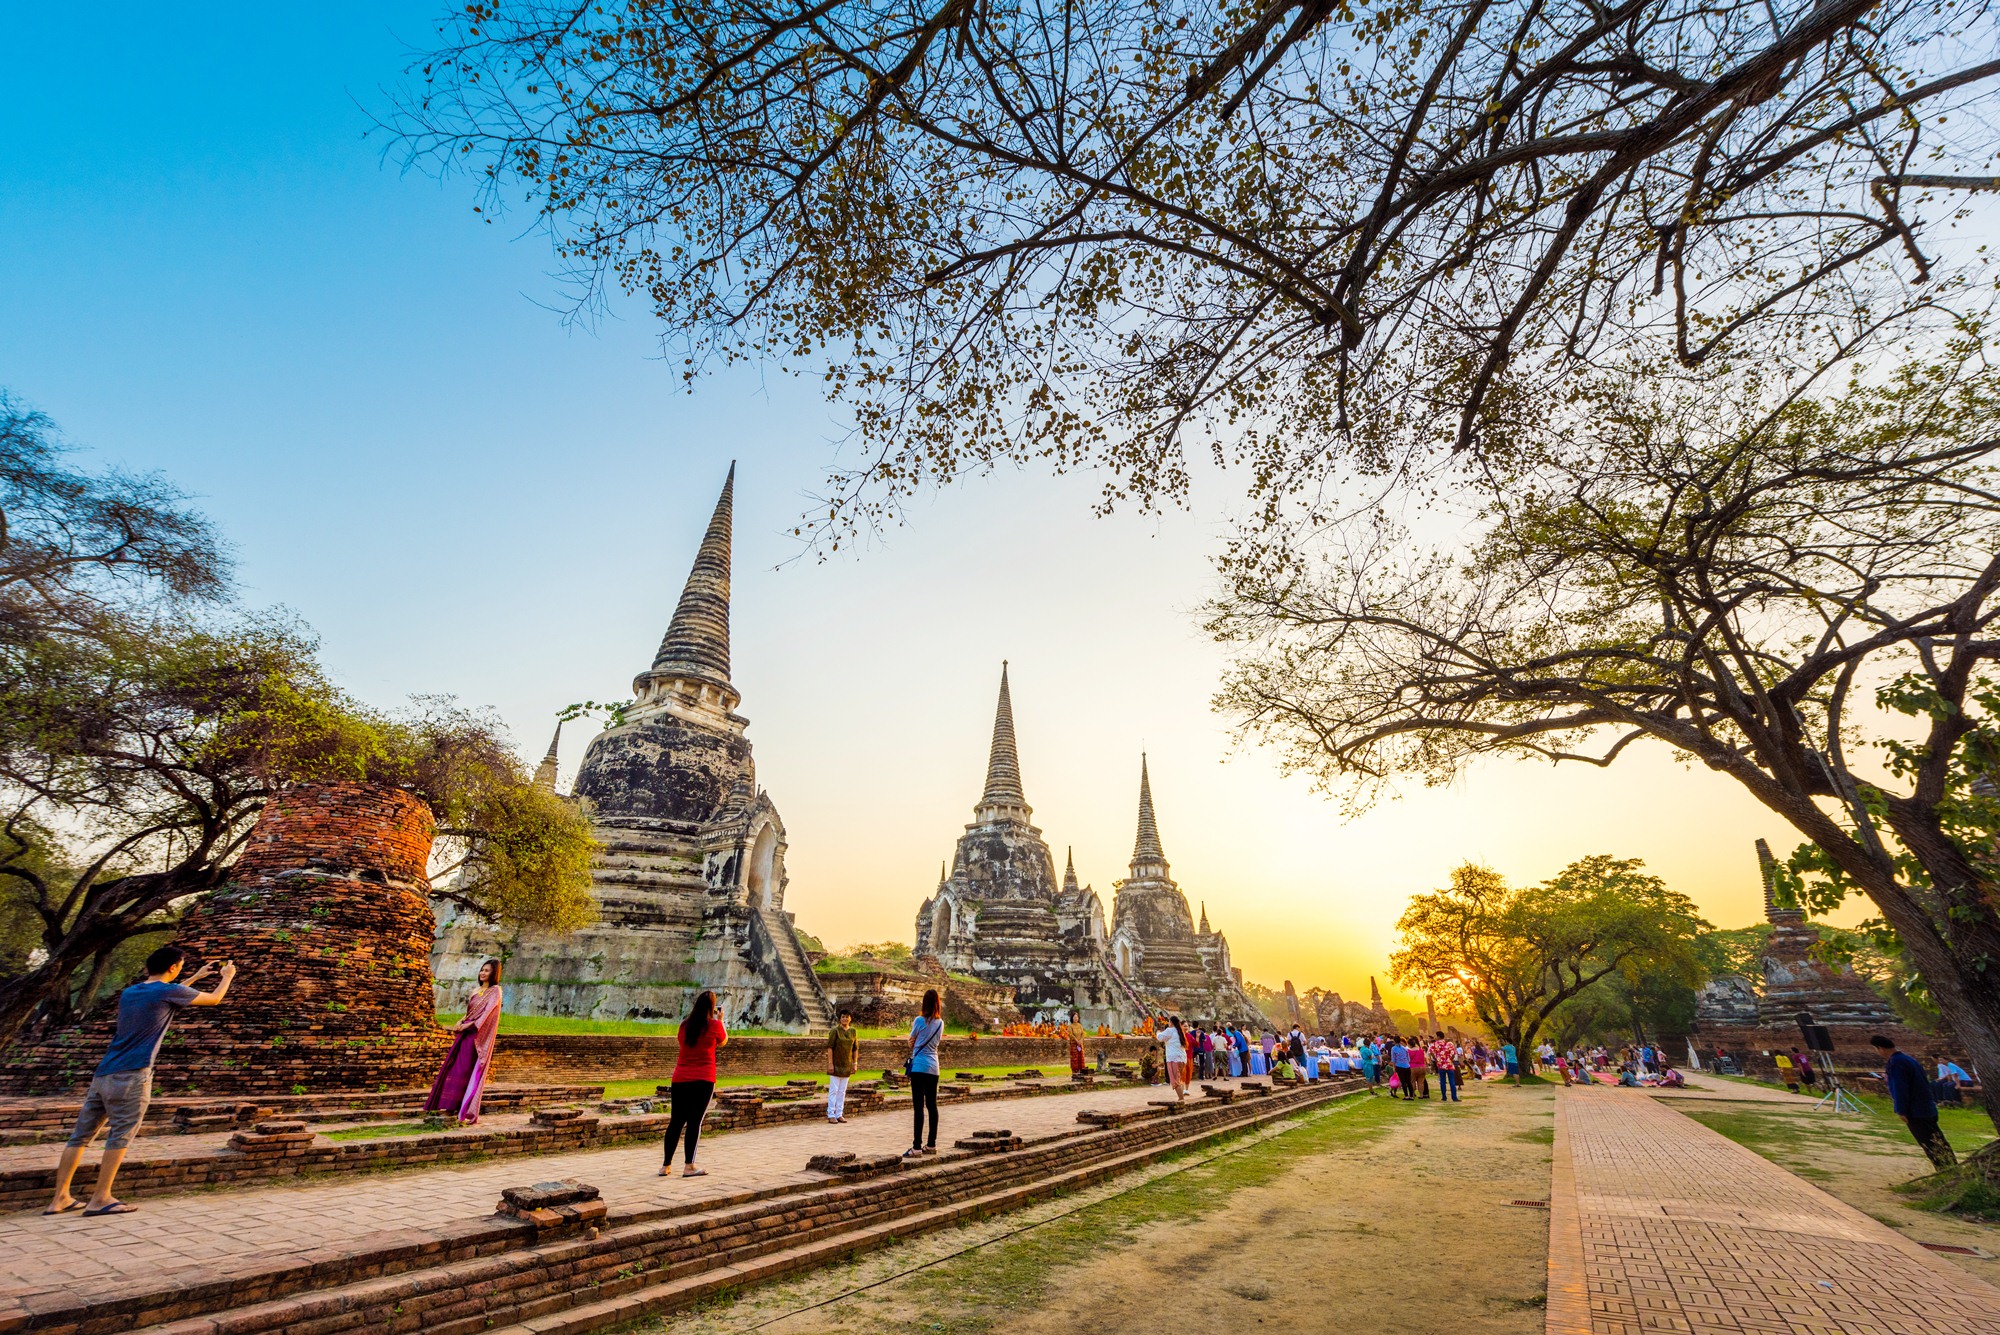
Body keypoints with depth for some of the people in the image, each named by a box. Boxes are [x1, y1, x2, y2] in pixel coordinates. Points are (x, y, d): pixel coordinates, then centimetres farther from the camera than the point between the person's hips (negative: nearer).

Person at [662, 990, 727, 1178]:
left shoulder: (685, 1025, 7)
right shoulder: (714, 1025, -4)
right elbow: (723, 1042, 14)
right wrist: (720, 1020, 25)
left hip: (679, 1080, 4)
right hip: (703, 1080, -4)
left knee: (676, 1122, 11)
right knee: (695, 1122, 0)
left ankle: (666, 1166, 16)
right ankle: (689, 1167, 1)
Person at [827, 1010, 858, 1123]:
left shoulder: (853, 1031, 4)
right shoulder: (835, 1030, -10)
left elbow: (856, 1049, 10)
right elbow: (830, 1047, -12)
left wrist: (855, 1063, 6)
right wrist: (830, 1063, -16)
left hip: (847, 1065, 5)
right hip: (836, 1064, -5)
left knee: (842, 1091, 10)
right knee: (833, 1090, -1)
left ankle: (839, 1114, 17)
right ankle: (831, 1115, 6)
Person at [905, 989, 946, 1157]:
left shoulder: (920, 1020, -9)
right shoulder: (940, 1023, 6)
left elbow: (911, 1041, 4)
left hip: (919, 1066, -6)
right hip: (933, 1067, 6)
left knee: (918, 1106, -6)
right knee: (932, 1105, 11)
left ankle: (917, 1147, -7)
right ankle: (931, 1145, 16)